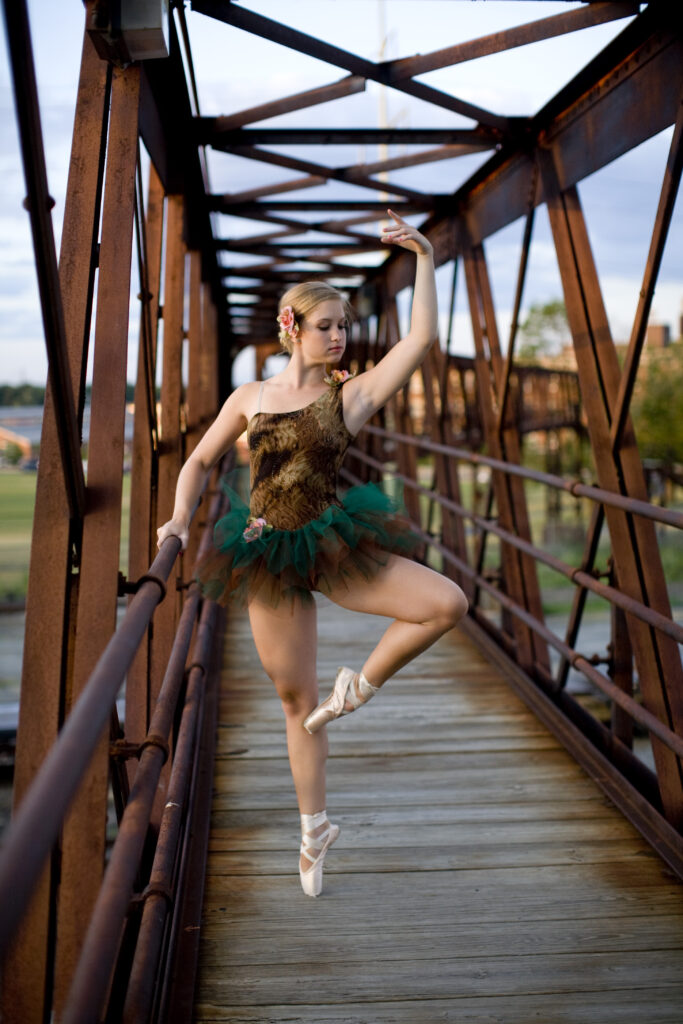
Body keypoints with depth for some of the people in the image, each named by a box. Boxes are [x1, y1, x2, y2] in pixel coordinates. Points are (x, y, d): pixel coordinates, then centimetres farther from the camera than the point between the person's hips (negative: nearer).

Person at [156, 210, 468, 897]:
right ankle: (314, 830, 29)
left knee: (447, 603, -21)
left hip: (333, 546, 0)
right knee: (295, 700, 10)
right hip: (269, 557, 0)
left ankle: (359, 686, 3)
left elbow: (422, 338, -13)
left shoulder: (353, 394, -2)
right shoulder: (249, 399, 3)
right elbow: (199, 463, 14)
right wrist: (180, 520, -2)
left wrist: (424, 258, -14)